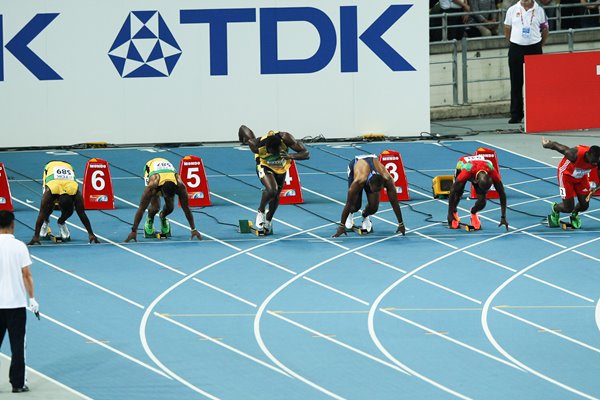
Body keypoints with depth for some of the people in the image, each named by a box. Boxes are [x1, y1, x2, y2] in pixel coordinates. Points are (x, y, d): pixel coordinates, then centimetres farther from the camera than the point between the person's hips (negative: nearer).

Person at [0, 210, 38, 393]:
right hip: (16, 303, -1)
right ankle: (17, 383, 6)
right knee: (17, 345, 5)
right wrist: (32, 299, 0)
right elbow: (26, 275, -7)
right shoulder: (19, 246, -7)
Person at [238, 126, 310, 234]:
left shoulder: (285, 138, -36)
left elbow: (306, 154, -32)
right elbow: (243, 128, -22)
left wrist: (290, 156, -50)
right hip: (265, 167, -3)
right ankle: (261, 212, 0)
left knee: (276, 195, 15)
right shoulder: (258, 146, -38)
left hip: (281, 168, 3)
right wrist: (244, 141, 0)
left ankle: (268, 220, 41)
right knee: (271, 190, -28)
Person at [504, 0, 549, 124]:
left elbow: (545, 30, 11)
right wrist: (514, 43, 11)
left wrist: (539, 45, 9)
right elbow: (507, 30, 13)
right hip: (516, 48, 1)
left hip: (534, 48, -1)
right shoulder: (512, 10, 4)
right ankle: (516, 115, 6)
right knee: (516, 83, 2)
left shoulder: (539, 10, 2)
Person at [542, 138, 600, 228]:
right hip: (566, 175, -4)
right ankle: (555, 209, 32)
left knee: (584, 205, 2)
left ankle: (574, 214, 39)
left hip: (582, 177, 4)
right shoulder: (575, 154, -42)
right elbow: (556, 146, -27)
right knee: (568, 208, -4)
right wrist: (546, 145, -5)